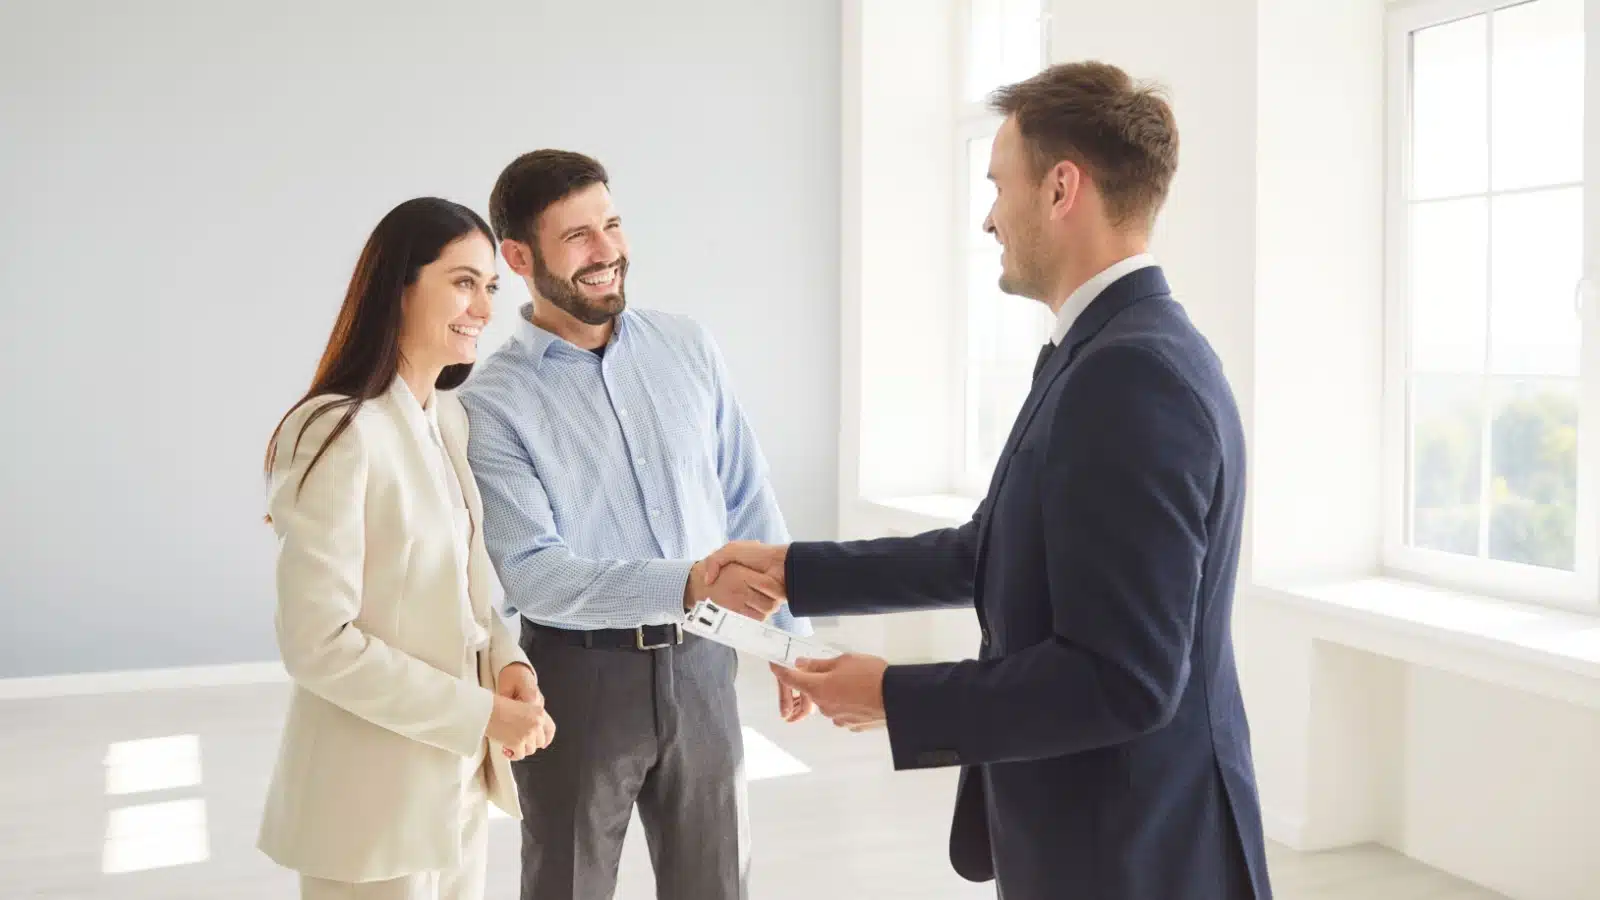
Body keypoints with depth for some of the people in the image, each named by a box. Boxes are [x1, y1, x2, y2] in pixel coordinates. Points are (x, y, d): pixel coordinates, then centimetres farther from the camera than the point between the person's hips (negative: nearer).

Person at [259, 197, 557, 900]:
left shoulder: (452, 420, 5)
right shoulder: (337, 433, -20)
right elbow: (317, 643, -22)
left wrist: (508, 661, -6)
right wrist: (481, 713, -18)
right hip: (376, 795, -7)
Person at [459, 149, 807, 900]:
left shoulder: (687, 348, 1)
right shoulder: (494, 403, -11)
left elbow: (747, 501, 6)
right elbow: (533, 573, -19)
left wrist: (788, 630, 5)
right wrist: (688, 583, -30)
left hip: (697, 666, 4)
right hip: (579, 677, -3)